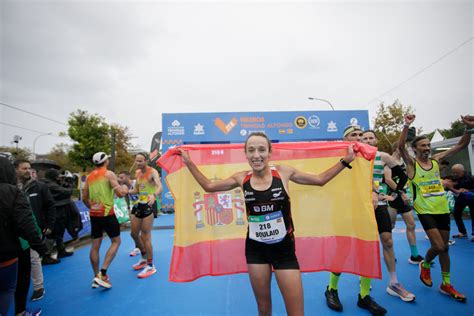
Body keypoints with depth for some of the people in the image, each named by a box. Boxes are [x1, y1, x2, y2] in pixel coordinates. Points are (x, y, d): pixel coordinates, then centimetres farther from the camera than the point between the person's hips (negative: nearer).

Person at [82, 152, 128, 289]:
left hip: (94, 214, 6)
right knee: (116, 241, 6)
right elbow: (120, 194, -14)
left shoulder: (89, 176, 10)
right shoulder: (109, 174, -10)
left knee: (95, 245, 12)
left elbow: (84, 198, 14)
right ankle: (102, 274, -3)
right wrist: (125, 189, 6)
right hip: (107, 213, -6)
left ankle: (97, 277, 18)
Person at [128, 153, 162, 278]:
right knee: (134, 233, 17)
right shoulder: (137, 173, 10)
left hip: (149, 206, -8)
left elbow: (159, 187, -32)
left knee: (145, 236, -4)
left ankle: (150, 266, 12)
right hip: (140, 205, 8)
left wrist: (154, 195, -52)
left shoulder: (152, 172, -15)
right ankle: (144, 258, 38)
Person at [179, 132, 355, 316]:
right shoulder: (242, 178, -6)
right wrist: (189, 162, 6)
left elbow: (320, 180, 4)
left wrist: (345, 160, 2)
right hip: (255, 248, 2)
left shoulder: (283, 173, -9)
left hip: (284, 247, -1)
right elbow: (208, 186, 7)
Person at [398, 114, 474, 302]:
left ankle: (446, 285, 26)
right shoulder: (411, 163, -6)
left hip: (442, 208, 5)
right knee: (439, 246, -12)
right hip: (425, 210, -5)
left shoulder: (436, 160, 7)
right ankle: (425, 265, 20)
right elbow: (400, 147, -23)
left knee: (444, 247, 11)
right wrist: (407, 125, -31)